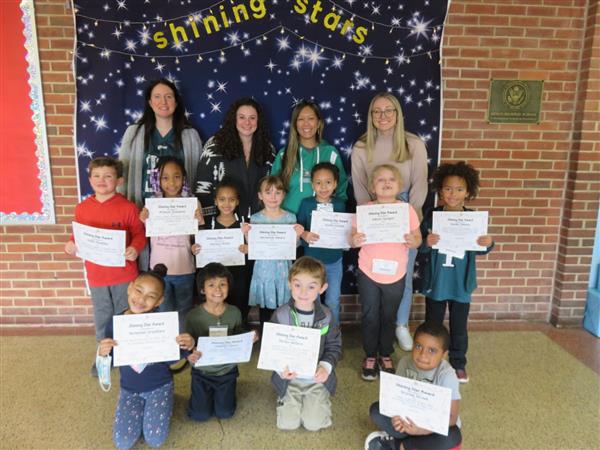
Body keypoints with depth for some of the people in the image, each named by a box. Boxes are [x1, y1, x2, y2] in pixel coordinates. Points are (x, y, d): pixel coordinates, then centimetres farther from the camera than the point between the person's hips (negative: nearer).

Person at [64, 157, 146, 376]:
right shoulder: (82, 208, -1)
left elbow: (139, 234, -9)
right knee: (102, 318, 19)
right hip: (96, 276, 3)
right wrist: (71, 244, -14)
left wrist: (135, 248, -28)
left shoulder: (128, 207, -12)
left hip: (124, 274, -3)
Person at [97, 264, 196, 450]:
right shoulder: (114, 323, -15)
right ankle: (141, 408, 24)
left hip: (159, 386, -2)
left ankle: (148, 407, 23)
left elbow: (170, 358, -10)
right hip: (129, 389, 2)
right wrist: (103, 353, -28)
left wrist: (185, 347, -32)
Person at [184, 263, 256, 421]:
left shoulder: (235, 313, -11)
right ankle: (207, 392, 33)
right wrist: (190, 356, -33)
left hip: (227, 370, 1)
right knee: (201, 415, 2)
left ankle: (218, 391, 35)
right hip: (202, 371, -1)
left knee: (225, 413, 4)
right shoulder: (193, 316, -18)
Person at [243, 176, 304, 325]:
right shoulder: (255, 219, -2)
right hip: (263, 269, 0)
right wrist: (246, 234, -14)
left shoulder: (290, 218, -1)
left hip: (282, 269, 0)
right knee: (264, 308, 11)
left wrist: (297, 235, -14)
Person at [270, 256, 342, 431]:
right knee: (288, 423, -1)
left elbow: (334, 346, -4)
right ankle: (285, 398, 30)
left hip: (317, 378, 0)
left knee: (314, 424, -2)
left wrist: (326, 366, -22)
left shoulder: (326, 315, -12)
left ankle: (322, 398, 29)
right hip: (290, 377, 0)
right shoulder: (281, 315, -15)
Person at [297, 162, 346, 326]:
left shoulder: (340, 204, -4)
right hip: (312, 259, -1)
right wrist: (304, 235, -25)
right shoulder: (306, 203, -8)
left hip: (334, 260, 1)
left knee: (333, 301, 13)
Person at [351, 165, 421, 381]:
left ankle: (386, 356, 37)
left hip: (395, 275, 1)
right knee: (370, 316, 12)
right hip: (368, 273, -1)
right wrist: (354, 241, -28)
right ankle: (370, 356, 31)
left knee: (389, 317, 17)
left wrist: (413, 242, -21)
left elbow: (418, 237, 1)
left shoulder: (407, 209, -5)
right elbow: (354, 235, -5)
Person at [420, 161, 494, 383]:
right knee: (432, 325, 15)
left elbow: (479, 250, 0)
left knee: (459, 326, 15)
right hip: (436, 282, -1)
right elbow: (420, 247, -8)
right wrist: (427, 243, -29)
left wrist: (488, 244, -21)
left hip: (461, 283, 1)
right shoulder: (432, 216, -10)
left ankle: (458, 364, 35)